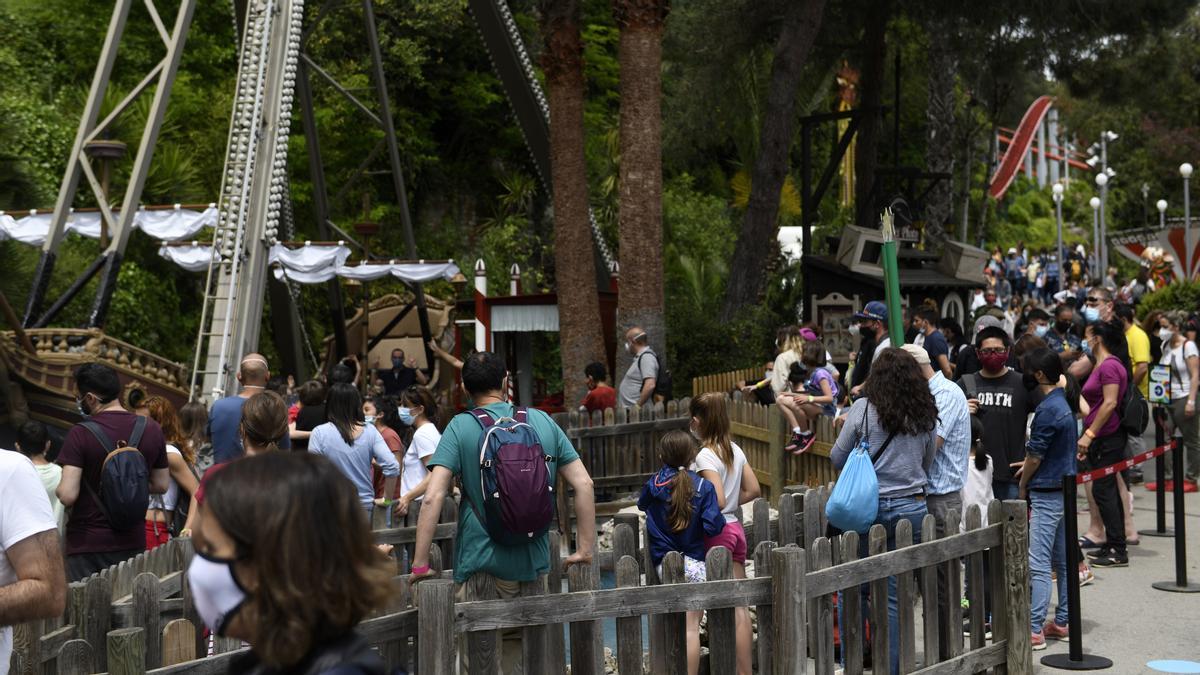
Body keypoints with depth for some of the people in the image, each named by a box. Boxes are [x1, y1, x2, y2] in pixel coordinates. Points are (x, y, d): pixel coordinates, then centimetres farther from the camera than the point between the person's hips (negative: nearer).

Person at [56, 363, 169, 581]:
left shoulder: (81, 434, -14)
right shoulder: (151, 429, 0)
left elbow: (67, 495, -18)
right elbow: (161, 485, 9)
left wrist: (58, 489, 3)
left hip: (87, 544, -4)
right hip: (133, 543, 4)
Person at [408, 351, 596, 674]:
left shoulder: (461, 428, -6)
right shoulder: (543, 422, 5)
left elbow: (433, 497, -15)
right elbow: (584, 484, 2)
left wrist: (420, 564, -12)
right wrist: (585, 549, 7)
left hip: (482, 563, -4)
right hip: (535, 563, 4)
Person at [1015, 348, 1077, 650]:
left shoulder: (1047, 409, -19)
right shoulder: (1065, 403, 11)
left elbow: (1035, 456, -13)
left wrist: (1022, 487, 1)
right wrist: (1030, 464, 11)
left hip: (1046, 493, -10)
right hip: (1065, 489, 10)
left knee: (1038, 563, -9)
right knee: (1063, 561, 14)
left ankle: (1034, 630, -10)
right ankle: (1062, 622, 21)